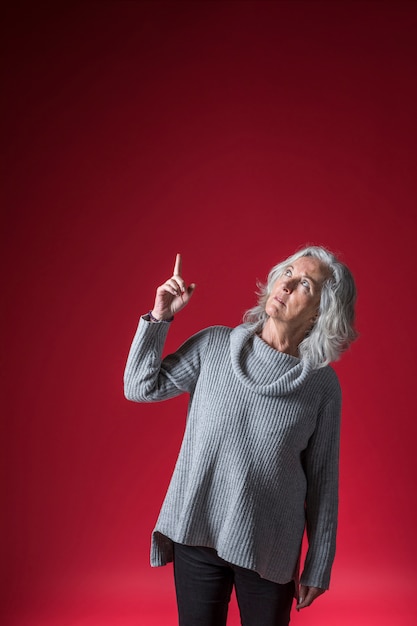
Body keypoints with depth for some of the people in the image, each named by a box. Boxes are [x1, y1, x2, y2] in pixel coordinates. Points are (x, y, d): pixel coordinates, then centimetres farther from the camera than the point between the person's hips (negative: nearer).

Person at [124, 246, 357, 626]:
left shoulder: (323, 384, -7)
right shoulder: (214, 345, -4)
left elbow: (322, 479, -2)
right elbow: (141, 387, 2)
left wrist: (318, 567, 1)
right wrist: (160, 317, -7)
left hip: (270, 548, -1)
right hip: (196, 534, 1)